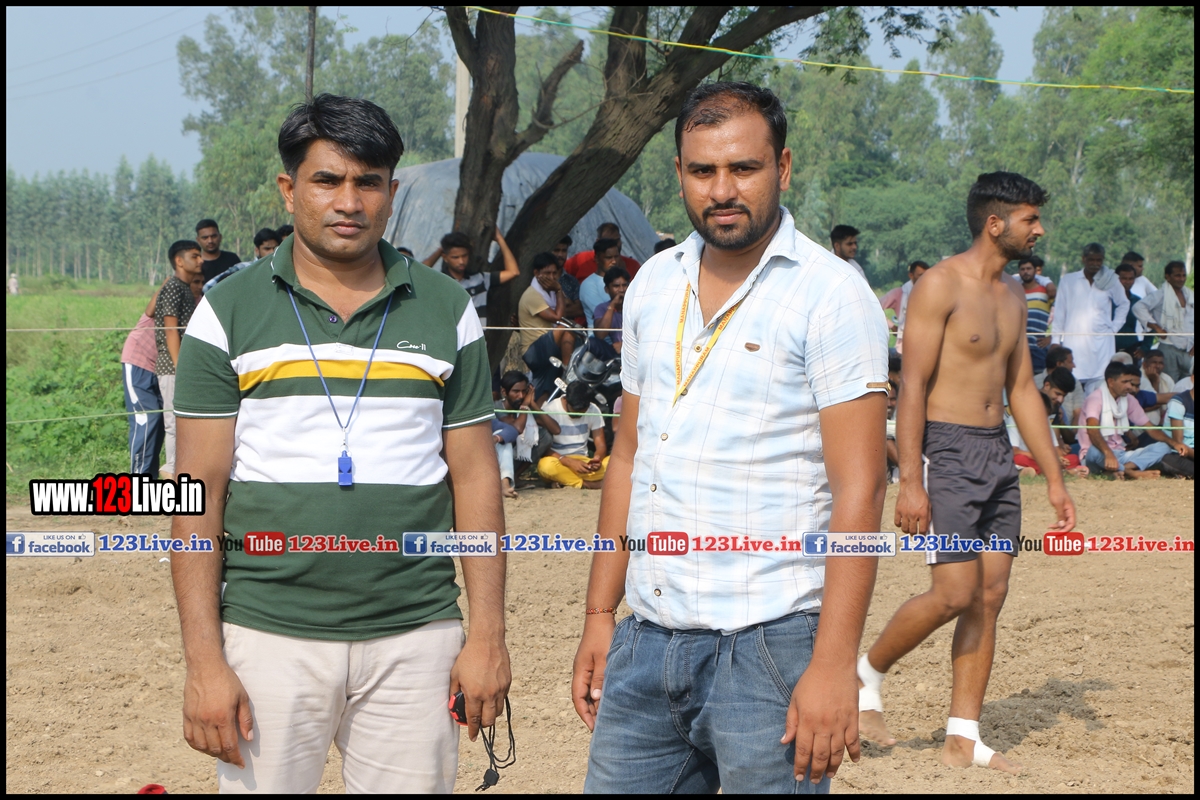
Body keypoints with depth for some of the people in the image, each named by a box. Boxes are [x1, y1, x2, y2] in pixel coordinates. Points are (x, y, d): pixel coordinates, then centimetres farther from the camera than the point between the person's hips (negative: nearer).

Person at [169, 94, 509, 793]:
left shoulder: (447, 310, 7)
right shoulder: (229, 313, 3)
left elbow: (475, 478, 8)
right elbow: (200, 494, 1)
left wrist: (488, 635, 2)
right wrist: (204, 660, -6)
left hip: (415, 638, 1)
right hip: (268, 636, -1)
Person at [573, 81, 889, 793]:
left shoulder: (831, 294, -8)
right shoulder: (653, 285, 11)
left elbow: (858, 489, -13)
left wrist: (833, 663, -19)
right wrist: (600, 614, 13)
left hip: (768, 645, -5)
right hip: (647, 639, 6)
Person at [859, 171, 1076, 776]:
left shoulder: (1012, 295, 15)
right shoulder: (942, 284, -10)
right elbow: (912, 385, -14)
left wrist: (1055, 481, 16)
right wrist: (909, 482, -20)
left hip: (999, 454, 8)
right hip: (947, 451, -8)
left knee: (990, 597, 4)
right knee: (955, 594, -12)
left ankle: (963, 738, 10)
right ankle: (867, 672, 13)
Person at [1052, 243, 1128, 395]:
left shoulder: (1110, 281, 7)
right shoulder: (1068, 280, 5)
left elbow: (1123, 304, 23)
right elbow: (1059, 312, 6)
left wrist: (1114, 327, 11)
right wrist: (1056, 341, 2)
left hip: (1101, 345, 1)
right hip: (1073, 344, -1)